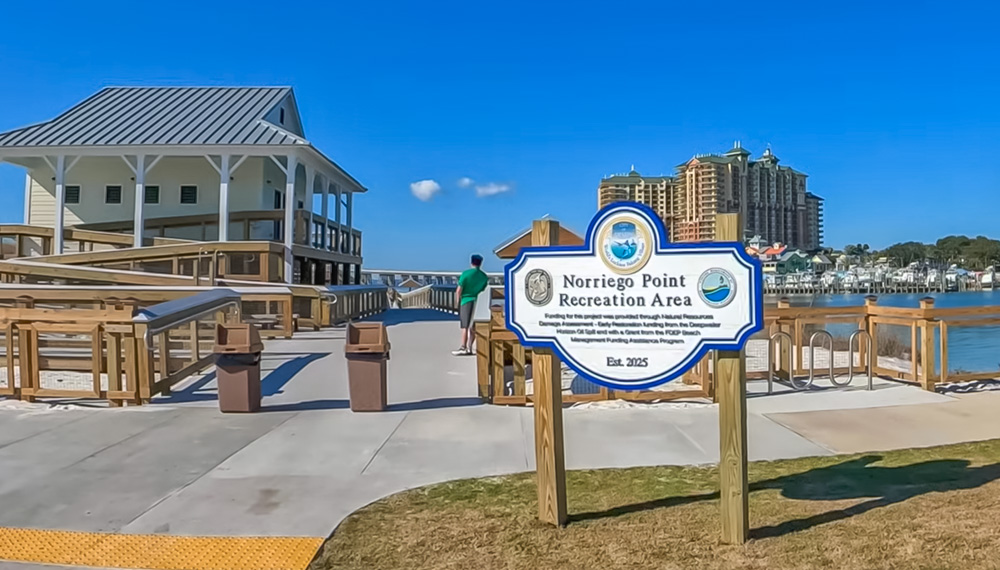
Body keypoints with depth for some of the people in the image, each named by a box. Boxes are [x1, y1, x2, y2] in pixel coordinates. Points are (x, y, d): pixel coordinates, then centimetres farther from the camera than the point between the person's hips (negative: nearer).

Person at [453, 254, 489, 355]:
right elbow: (484, 291, 10)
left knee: (465, 326, -3)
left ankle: (463, 348, -4)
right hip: (477, 302, 4)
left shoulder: (465, 273, -9)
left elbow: (459, 290, -10)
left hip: (466, 301, -4)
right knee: (473, 326, 9)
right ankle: (469, 347, 11)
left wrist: (458, 301, 3)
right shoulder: (484, 276, 6)